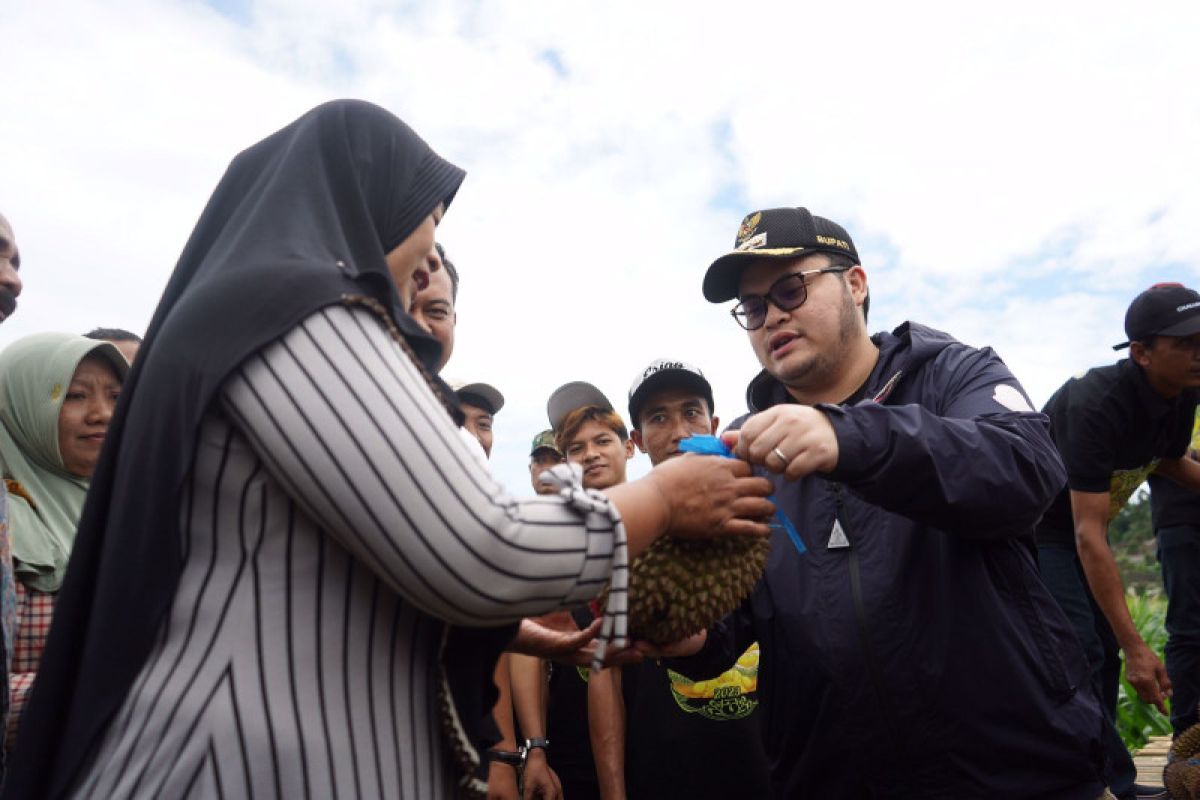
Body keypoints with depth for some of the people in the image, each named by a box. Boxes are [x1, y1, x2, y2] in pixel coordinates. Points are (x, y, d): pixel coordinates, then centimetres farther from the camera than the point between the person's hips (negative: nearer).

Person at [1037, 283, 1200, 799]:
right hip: (1035, 529, -8)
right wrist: (1135, 646, -35)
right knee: (1081, 655, -15)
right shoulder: (1097, 403, -33)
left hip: (1079, 527, 9)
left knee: (1103, 656, 11)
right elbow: (1090, 536, -34)